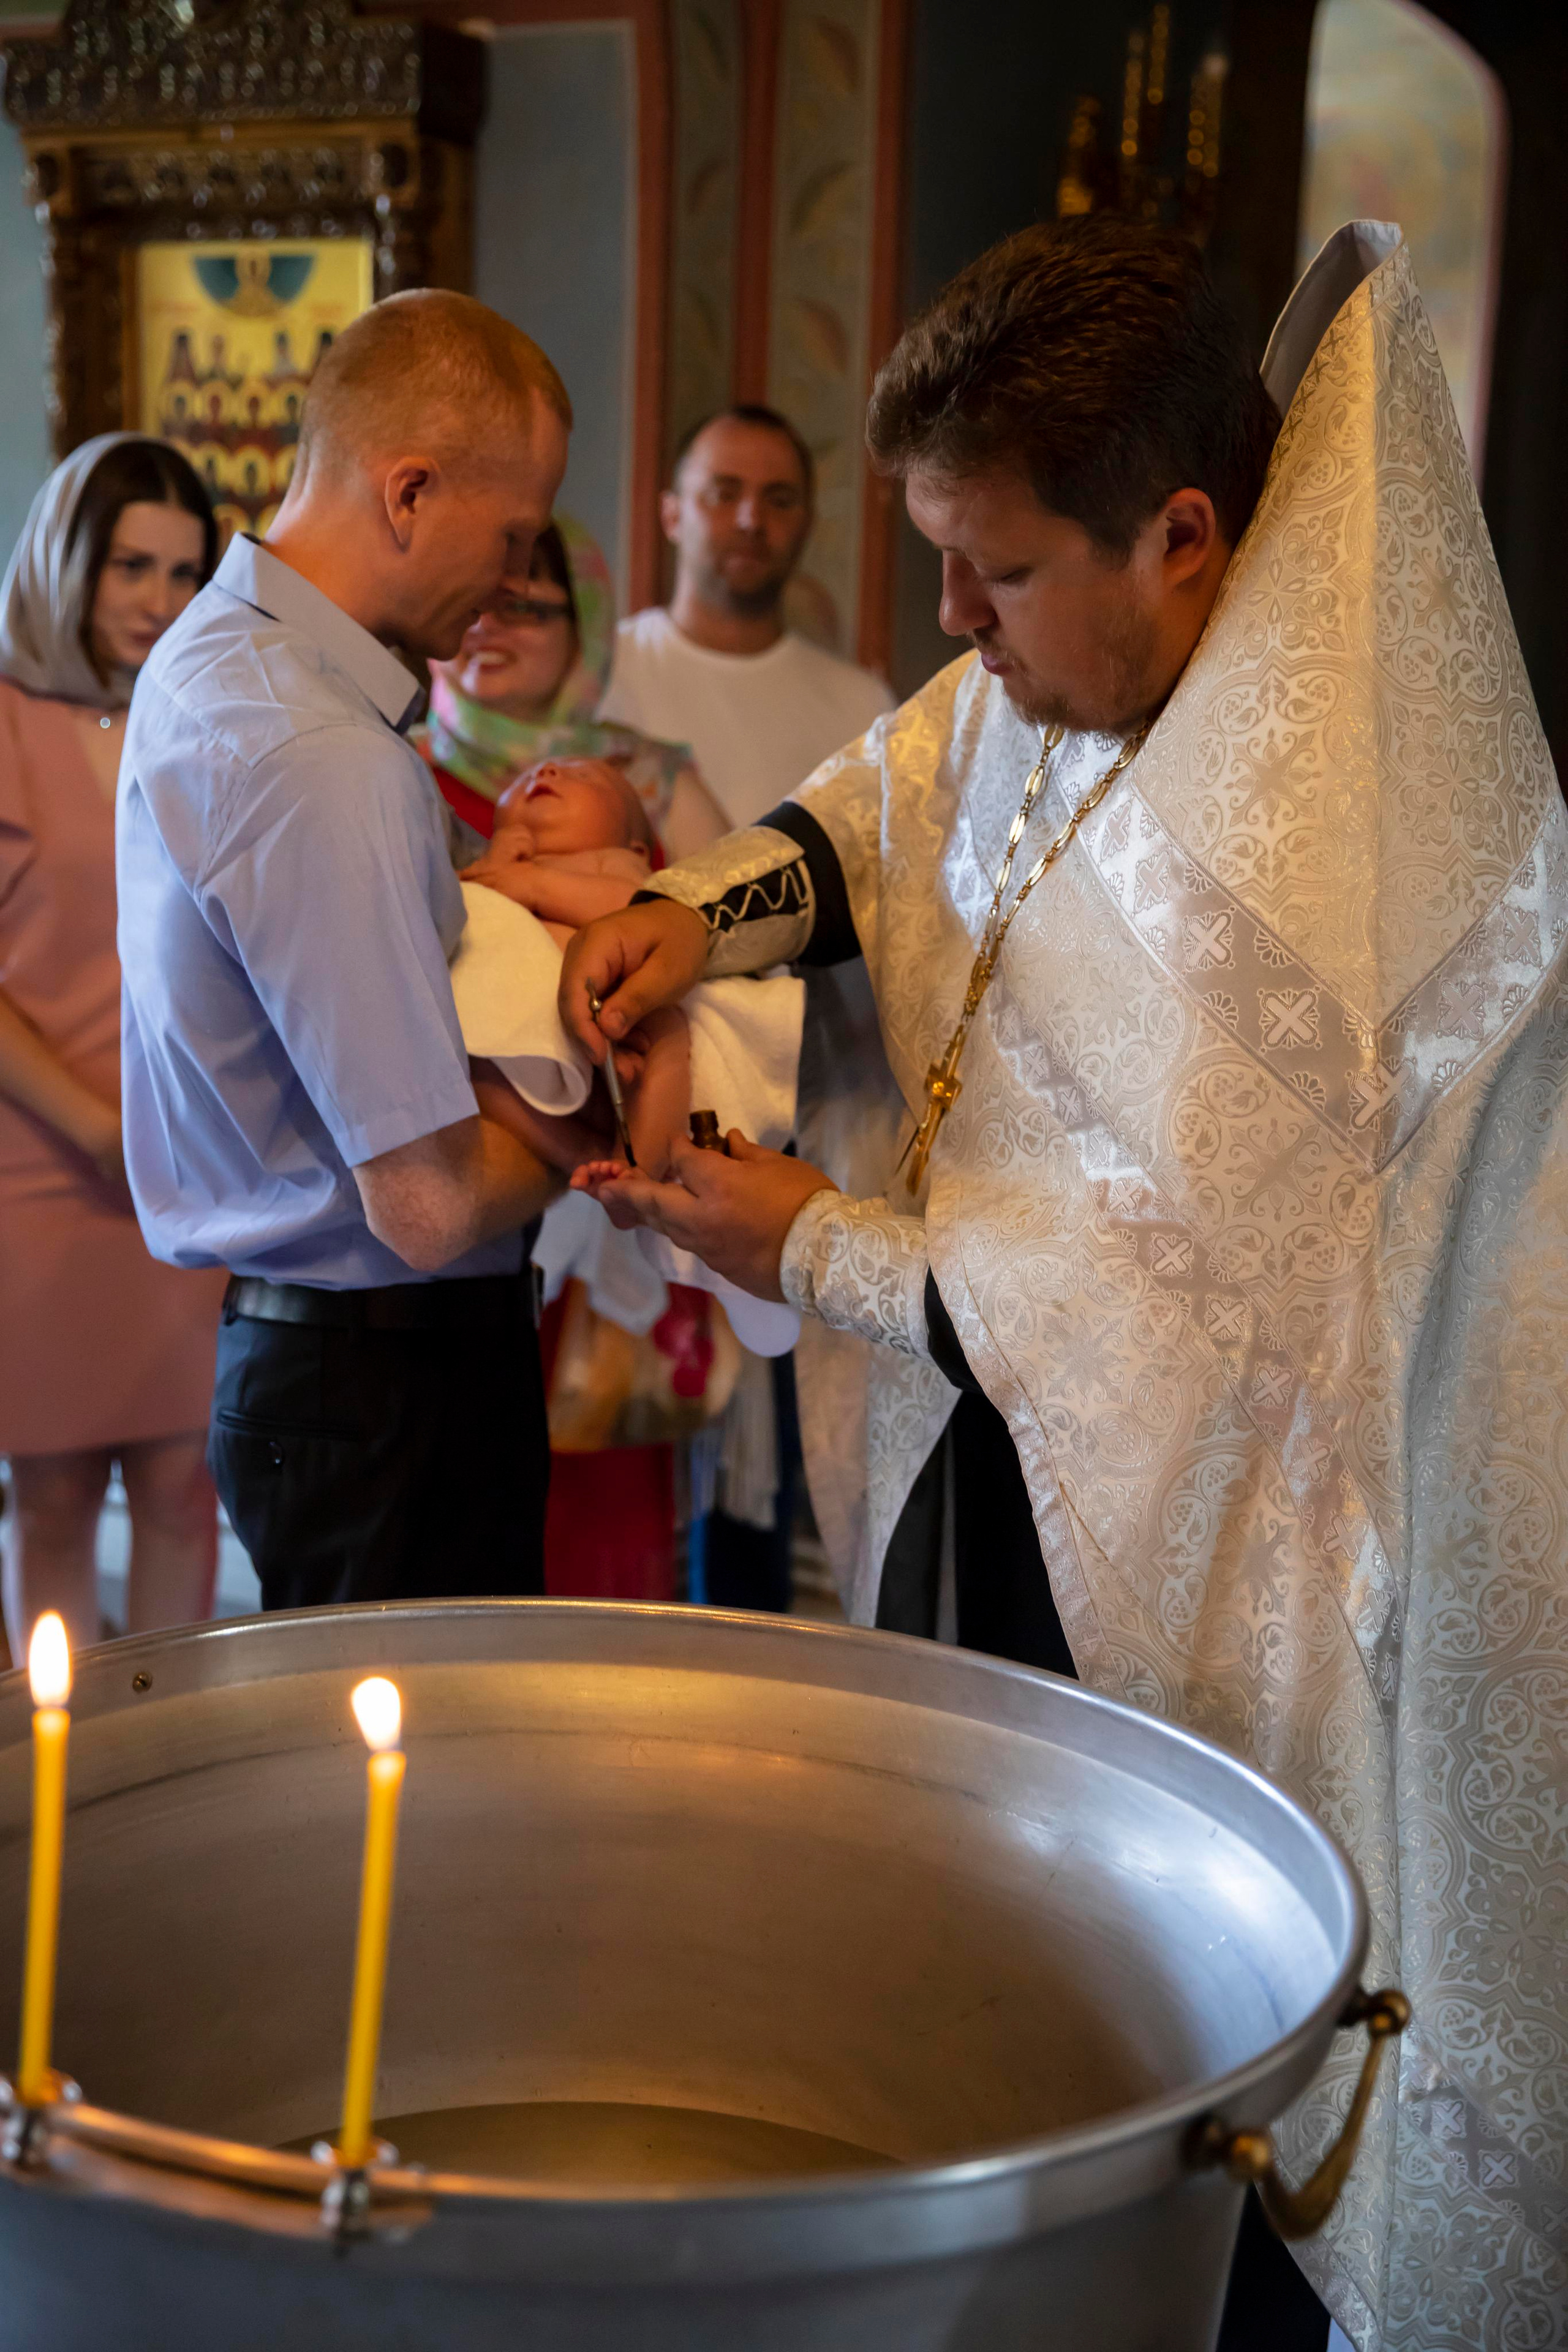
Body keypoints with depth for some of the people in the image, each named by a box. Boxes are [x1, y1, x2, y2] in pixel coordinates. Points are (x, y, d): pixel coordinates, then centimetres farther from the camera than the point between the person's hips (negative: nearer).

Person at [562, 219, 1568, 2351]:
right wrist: (709, 911, -2)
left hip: (1191, 1586, -8)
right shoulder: (1058, 678, -3)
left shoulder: (1332, 838, -29)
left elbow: (1206, 1311, -26)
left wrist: (826, 1252, -15)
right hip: (1003, 1481, 8)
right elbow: (895, 803, 19)